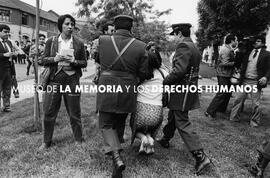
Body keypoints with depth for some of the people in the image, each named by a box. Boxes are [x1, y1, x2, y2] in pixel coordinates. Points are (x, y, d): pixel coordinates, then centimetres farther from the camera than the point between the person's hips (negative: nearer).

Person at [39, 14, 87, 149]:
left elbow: (84, 63, 6)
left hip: (72, 80, -1)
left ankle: (78, 139, 26)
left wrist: (74, 61, -14)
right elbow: (43, 60, 7)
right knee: (49, 112, 6)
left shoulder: (79, 43, 2)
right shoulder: (51, 41, 5)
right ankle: (46, 141, 25)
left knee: (74, 112, 7)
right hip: (54, 79, 2)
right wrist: (55, 59, -12)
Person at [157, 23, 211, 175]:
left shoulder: (184, 46, -17)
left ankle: (201, 156, -2)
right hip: (191, 87, 10)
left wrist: (165, 82, -13)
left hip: (182, 91, -10)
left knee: (182, 123, -4)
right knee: (173, 116, 23)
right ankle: (165, 140, 42)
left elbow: (179, 70, -27)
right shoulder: (194, 48, 14)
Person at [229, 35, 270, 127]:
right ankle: (234, 118, 16)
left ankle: (254, 122, 18)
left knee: (256, 104, 3)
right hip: (244, 81, 3)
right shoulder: (248, 52, 12)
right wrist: (240, 76, 3)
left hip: (256, 82, -3)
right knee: (238, 99, 4)